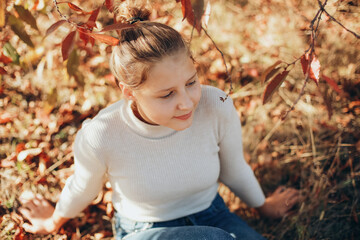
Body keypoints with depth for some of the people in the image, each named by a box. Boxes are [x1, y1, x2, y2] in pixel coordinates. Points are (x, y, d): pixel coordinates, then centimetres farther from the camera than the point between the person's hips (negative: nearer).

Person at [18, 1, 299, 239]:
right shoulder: (99, 137, -28)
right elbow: (83, 188, -2)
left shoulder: (217, 107, -24)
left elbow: (233, 171, 0)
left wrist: (264, 206, 19)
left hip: (211, 217, 3)